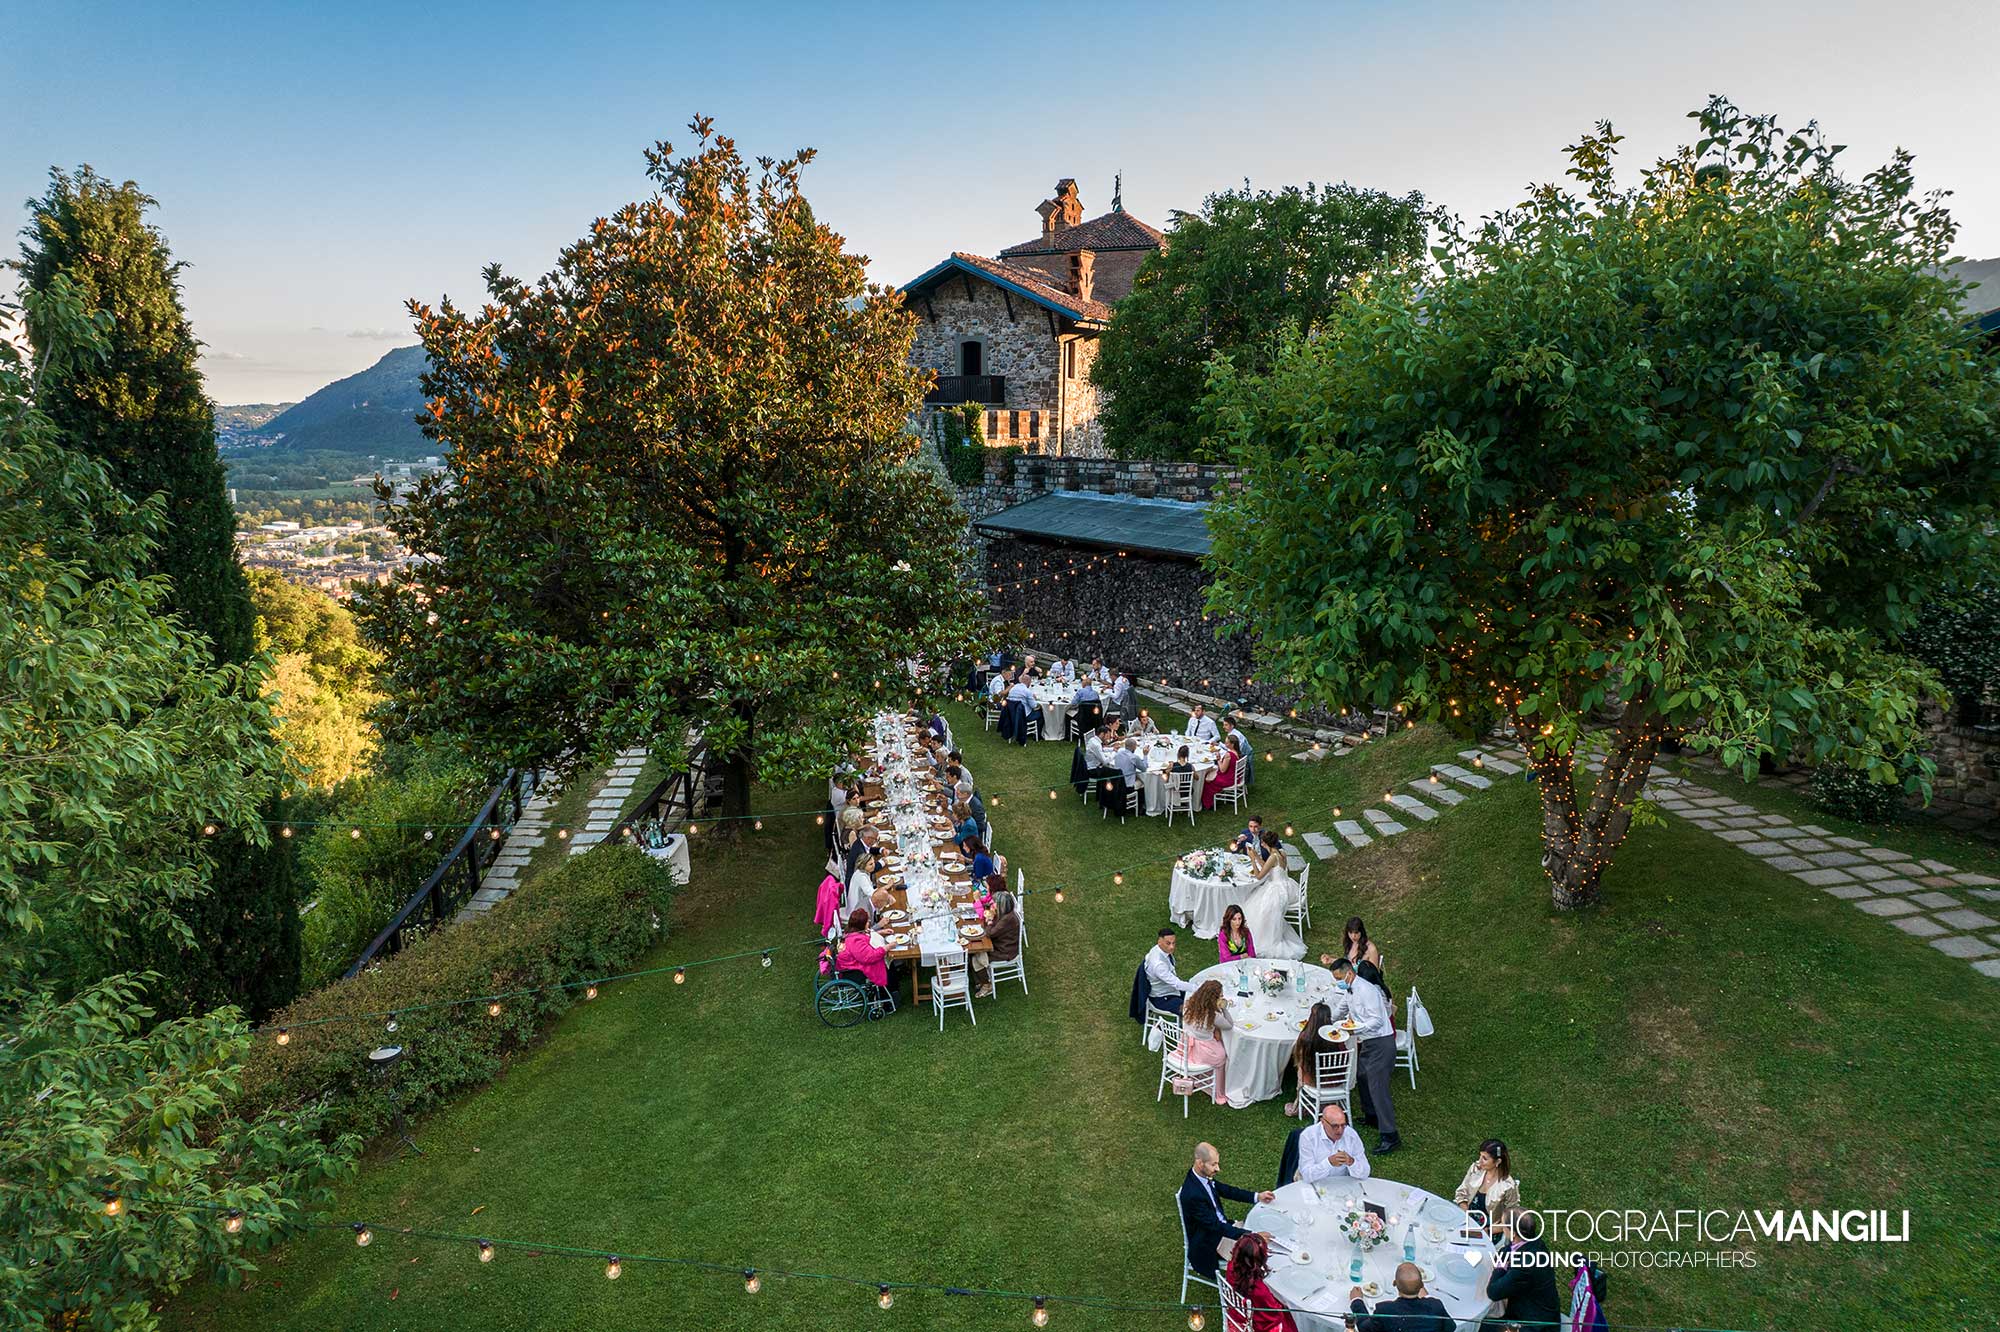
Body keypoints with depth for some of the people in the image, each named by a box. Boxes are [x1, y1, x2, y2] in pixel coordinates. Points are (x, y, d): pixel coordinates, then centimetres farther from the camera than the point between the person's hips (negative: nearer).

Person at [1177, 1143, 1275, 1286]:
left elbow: (1225, 1190, 8)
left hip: (1220, 1224, 8)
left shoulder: (1203, 1176, -8)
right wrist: (1252, 1235, -33)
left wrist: (1257, 1197, -2)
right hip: (1207, 1245, -8)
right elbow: (1216, 1227, -32)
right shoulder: (1192, 1194, -35)